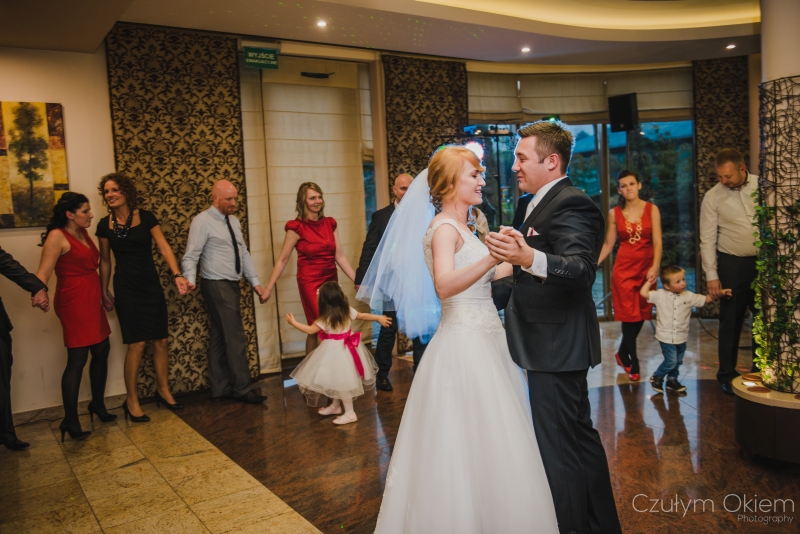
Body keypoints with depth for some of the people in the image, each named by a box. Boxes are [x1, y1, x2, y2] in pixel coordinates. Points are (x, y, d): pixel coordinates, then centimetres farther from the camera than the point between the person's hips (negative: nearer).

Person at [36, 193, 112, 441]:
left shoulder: (84, 233, 12)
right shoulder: (57, 237, -13)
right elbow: (43, 273, -20)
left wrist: (103, 293, 27)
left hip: (92, 301, 9)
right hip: (73, 303, -9)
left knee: (101, 351, 14)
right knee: (77, 359, -5)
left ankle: (98, 404, 31)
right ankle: (70, 421, 4)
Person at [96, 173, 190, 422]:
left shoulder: (145, 217, -3)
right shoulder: (105, 225, 2)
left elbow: (164, 247, -11)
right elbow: (105, 261, 10)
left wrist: (177, 275, -23)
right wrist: (104, 291, 13)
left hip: (151, 285, 1)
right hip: (125, 288, 0)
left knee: (161, 340, 5)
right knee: (136, 343, -4)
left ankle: (163, 390, 25)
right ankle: (132, 400, 11)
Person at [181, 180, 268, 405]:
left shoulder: (233, 221, 14)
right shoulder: (202, 221, -10)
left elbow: (244, 253, 15)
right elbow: (191, 256, -16)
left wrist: (255, 282, 10)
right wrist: (190, 280, -32)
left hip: (231, 285, 8)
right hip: (217, 286, -8)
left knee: (219, 338, 13)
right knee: (236, 338, -6)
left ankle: (220, 389, 20)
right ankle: (242, 389, 5)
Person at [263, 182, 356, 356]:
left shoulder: (330, 224, 6)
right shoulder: (297, 227, -7)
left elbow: (340, 257, 7)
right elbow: (282, 260, -3)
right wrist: (268, 288, -5)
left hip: (331, 281, 5)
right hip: (310, 282, -5)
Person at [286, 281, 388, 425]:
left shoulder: (326, 319, -21)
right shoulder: (347, 310, -4)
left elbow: (310, 330, -14)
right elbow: (363, 316, 7)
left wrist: (293, 322, -3)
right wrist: (379, 318, 21)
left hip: (335, 351, -8)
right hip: (346, 349, 8)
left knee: (341, 382, 0)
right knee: (338, 380, 22)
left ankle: (350, 413, 7)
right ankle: (335, 406, 36)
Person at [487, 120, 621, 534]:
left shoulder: (570, 204, -16)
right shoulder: (540, 204, 15)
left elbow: (582, 269, -32)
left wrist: (529, 258, -48)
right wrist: (493, 295, 24)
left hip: (556, 348, -11)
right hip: (550, 344, 11)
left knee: (558, 451, 0)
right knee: (580, 440, 21)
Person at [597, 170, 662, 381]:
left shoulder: (652, 209, -1)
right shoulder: (614, 213, 2)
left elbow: (657, 242, -6)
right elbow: (608, 244, 6)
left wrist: (655, 266, -19)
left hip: (646, 268, 1)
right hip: (624, 268, -1)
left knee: (641, 314, 7)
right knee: (629, 315, -2)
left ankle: (623, 354, 28)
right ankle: (633, 363, 10)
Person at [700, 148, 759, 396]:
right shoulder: (713, 197, -6)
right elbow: (707, 240, -4)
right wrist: (711, 275, -7)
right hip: (733, 264, -2)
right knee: (731, 321, 6)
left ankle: (760, 371, 23)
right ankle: (727, 374, 19)